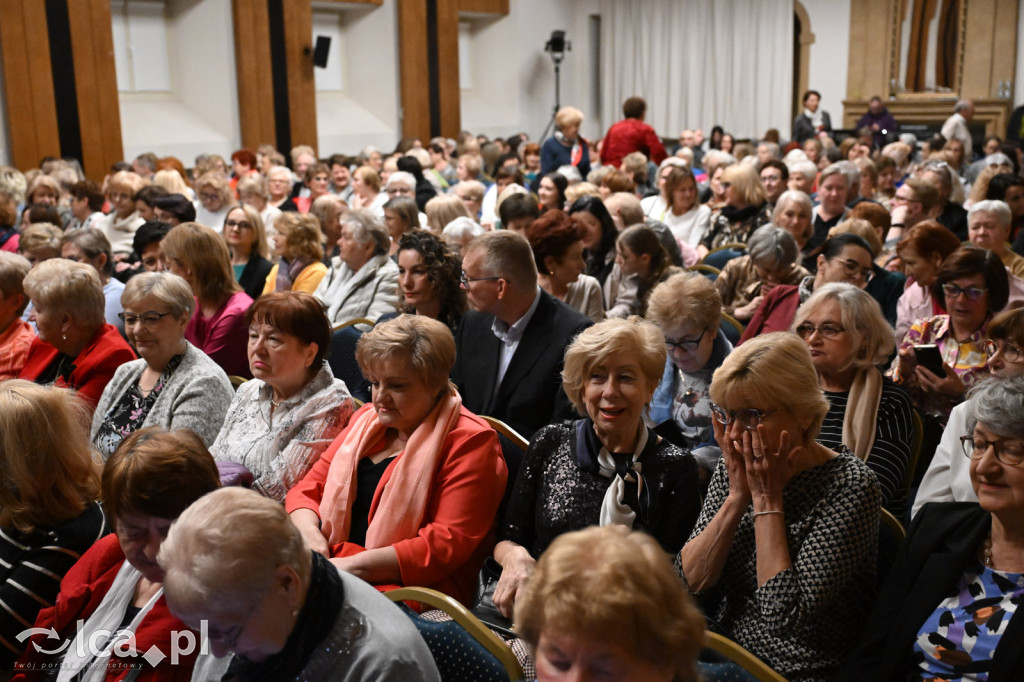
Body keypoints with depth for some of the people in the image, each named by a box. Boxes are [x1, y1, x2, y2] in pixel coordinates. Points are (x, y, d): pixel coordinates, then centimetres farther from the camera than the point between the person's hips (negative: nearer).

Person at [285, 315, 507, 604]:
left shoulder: (469, 441, -4)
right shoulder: (367, 419, 19)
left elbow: (448, 543, -12)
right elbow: (307, 489, 19)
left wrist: (355, 565, -17)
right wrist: (310, 534, -5)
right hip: (331, 563, 7)